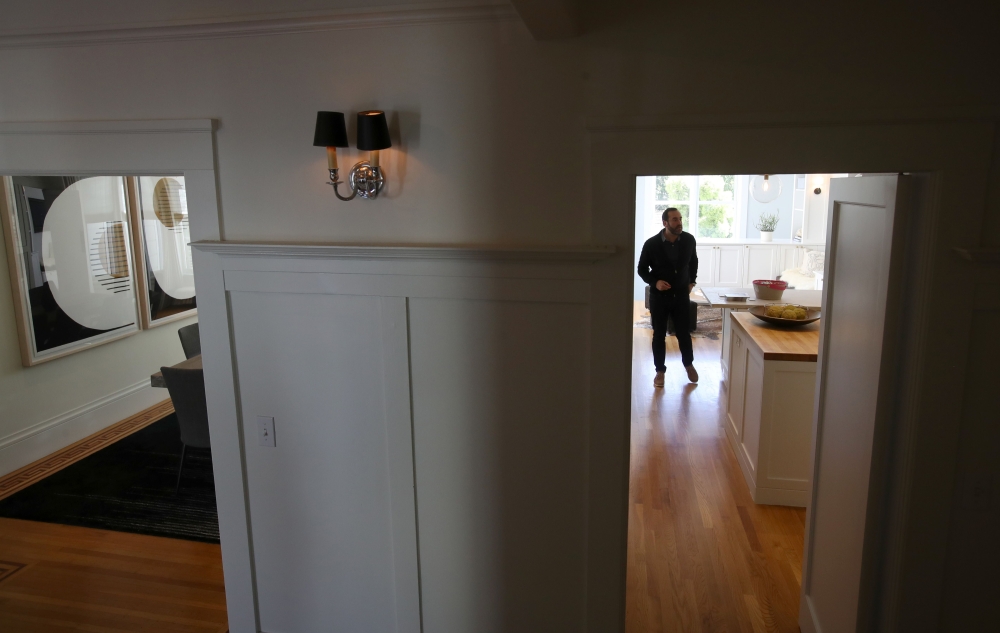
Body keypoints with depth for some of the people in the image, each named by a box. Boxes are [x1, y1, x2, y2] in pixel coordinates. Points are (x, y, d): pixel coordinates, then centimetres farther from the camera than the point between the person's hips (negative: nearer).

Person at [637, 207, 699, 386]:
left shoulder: (689, 240, -5)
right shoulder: (651, 244, -14)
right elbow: (642, 269, -2)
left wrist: (692, 281, 8)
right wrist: (654, 282, -17)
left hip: (682, 294, 2)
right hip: (659, 296, -2)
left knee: (684, 332, 11)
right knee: (659, 335, 6)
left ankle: (688, 364, 35)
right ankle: (660, 371, 21)